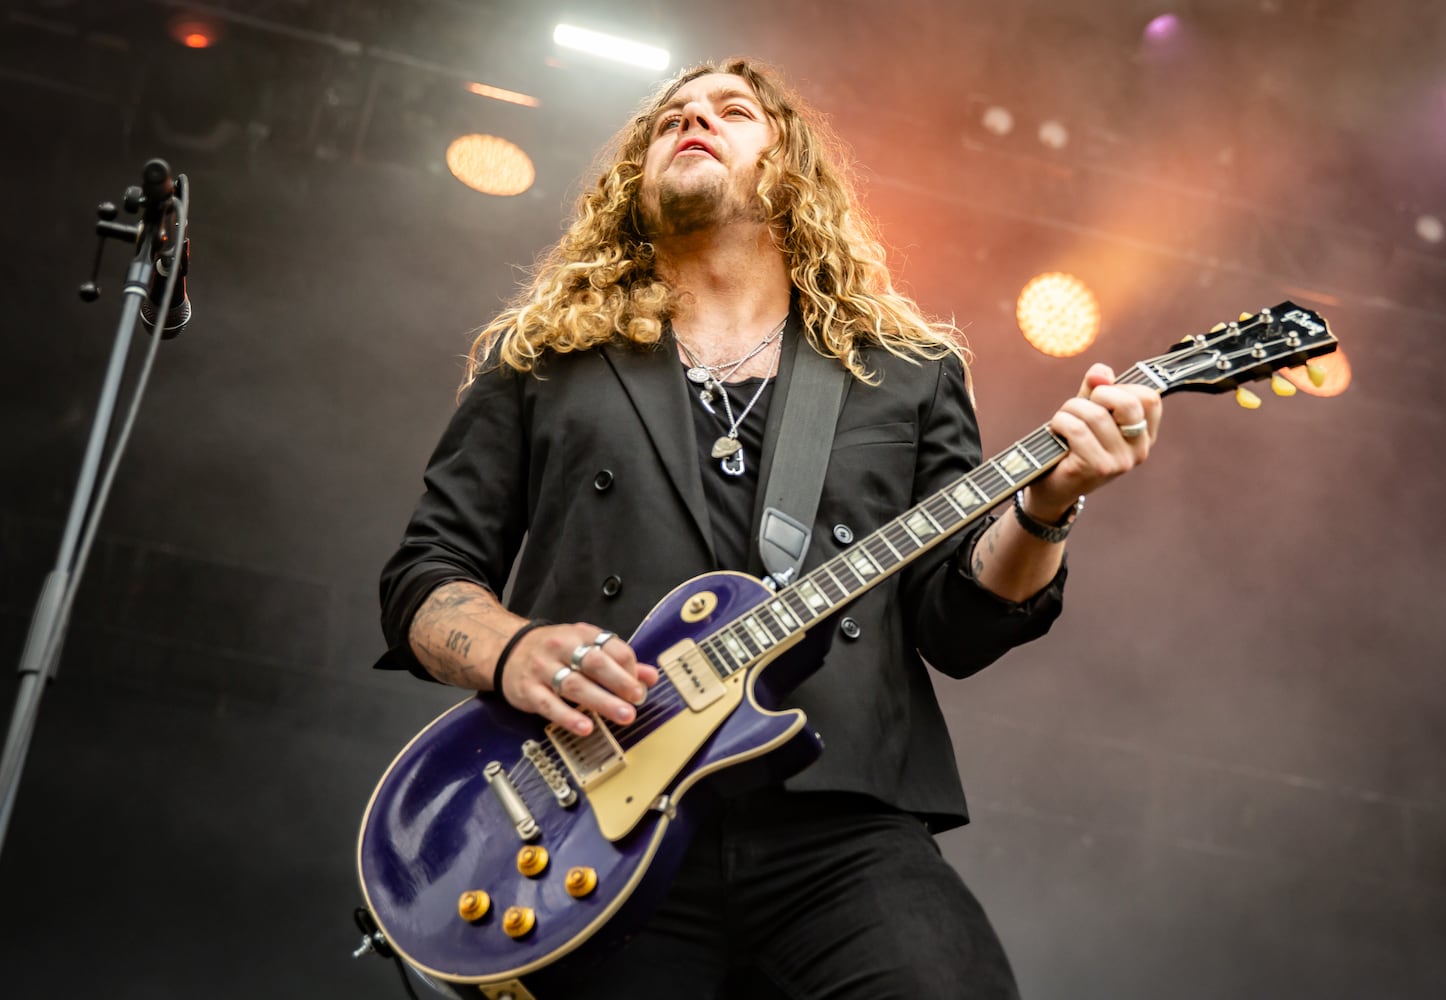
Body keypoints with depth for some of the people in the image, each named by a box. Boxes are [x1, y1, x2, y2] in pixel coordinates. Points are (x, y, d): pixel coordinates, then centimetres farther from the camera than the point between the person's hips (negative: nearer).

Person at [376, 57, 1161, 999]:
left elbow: (958, 622, 11)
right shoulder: (541, 360, 15)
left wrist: (1045, 508, -8)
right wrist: (512, 651, -8)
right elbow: (425, 576, 13)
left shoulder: (912, 372, 17)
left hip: (843, 828, 1)